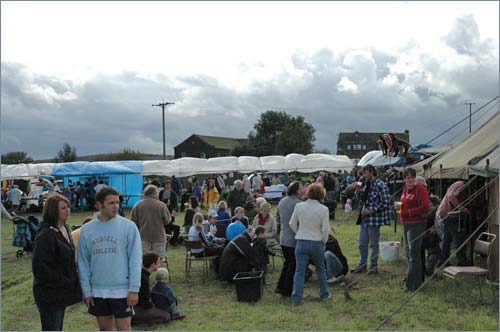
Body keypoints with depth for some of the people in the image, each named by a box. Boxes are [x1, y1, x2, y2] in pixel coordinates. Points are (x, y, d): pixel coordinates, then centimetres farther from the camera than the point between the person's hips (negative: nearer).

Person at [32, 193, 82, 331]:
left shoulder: (65, 228, 8)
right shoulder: (46, 234, -20)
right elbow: (39, 267, -23)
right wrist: (61, 281, -18)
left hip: (61, 292, 9)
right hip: (50, 294, -9)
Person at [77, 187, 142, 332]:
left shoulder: (128, 226, -7)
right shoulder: (86, 230, 1)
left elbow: (135, 260, -7)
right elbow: (83, 263, 5)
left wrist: (134, 289, -11)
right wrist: (86, 290, 1)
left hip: (122, 290, -3)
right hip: (97, 291, 3)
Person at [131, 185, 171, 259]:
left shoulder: (137, 205, -2)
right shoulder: (161, 205, -8)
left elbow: (134, 221, 2)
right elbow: (167, 221, -3)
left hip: (143, 237, 2)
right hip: (158, 236, -2)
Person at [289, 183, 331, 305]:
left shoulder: (299, 206, -5)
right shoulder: (323, 209, -10)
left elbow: (292, 224, 2)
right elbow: (325, 229, -10)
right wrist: (323, 242, 6)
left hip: (301, 243, 1)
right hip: (317, 243, -1)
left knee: (299, 271, 7)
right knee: (321, 270, 20)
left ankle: (296, 298, 7)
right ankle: (324, 294, 31)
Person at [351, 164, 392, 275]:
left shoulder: (380, 185, -14)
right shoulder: (366, 185, 12)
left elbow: (385, 203, -18)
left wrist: (372, 211, -18)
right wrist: (362, 209, 7)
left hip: (374, 218, -8)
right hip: (364, 218, 8)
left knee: (374, 244, 4)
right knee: (362, 243, 13)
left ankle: (374, 266, 16)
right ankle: (362, 264, 24)